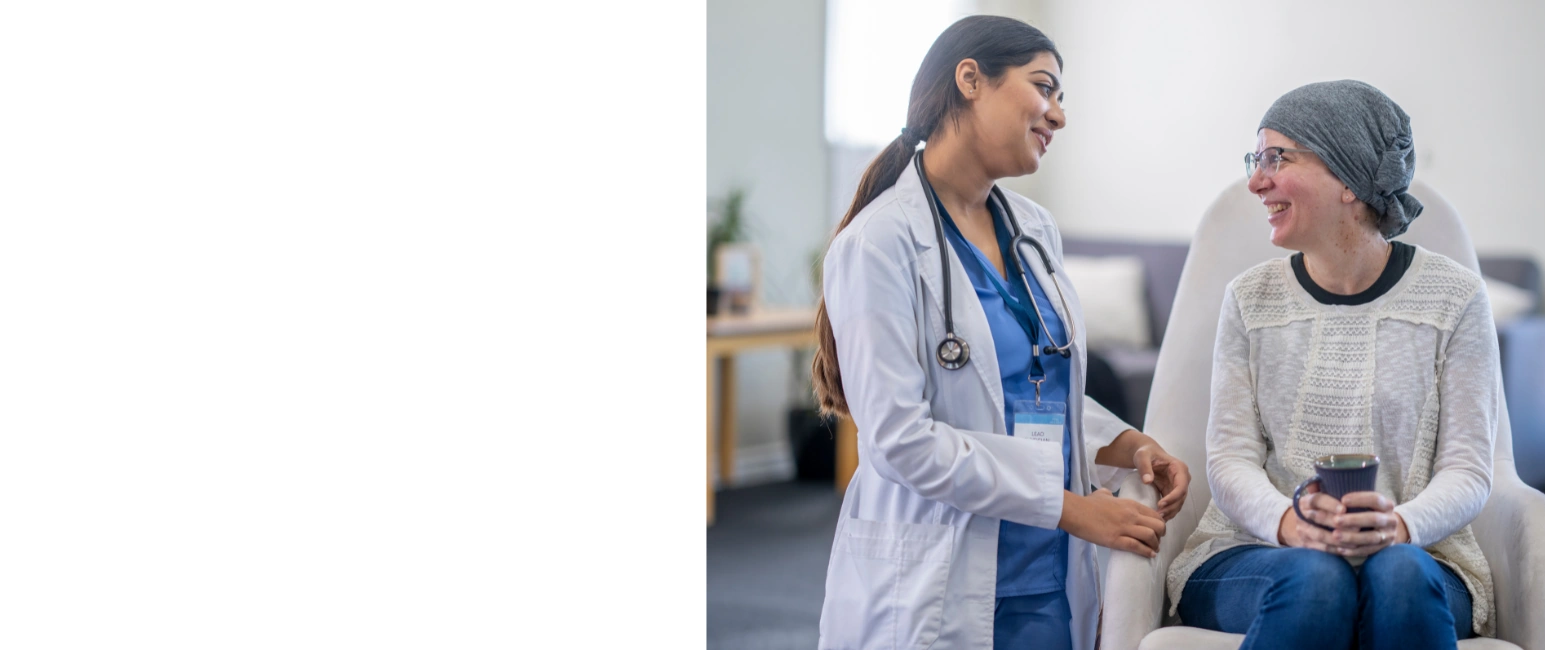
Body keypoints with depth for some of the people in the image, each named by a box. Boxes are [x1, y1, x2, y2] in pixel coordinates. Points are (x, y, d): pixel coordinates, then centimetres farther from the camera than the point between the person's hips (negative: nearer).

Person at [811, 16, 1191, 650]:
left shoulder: (1035, 231, 11)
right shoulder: (882, 241, -12)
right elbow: (897, 437, -19)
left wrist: (1128, 444, 0)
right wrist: (1070, 507, -16)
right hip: (933, 596, -7)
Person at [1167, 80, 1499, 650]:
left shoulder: (1454, 298, 3)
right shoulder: (1251, 298, 8)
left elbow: (1467, 469, -1)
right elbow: (1230, 457, 1)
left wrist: (1398, 526, -23)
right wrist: (1287, 522, -22)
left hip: (1413, 555, 0)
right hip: (1251, 555, 1)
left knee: (1399, 576, -35)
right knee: (1314, 580, -34)